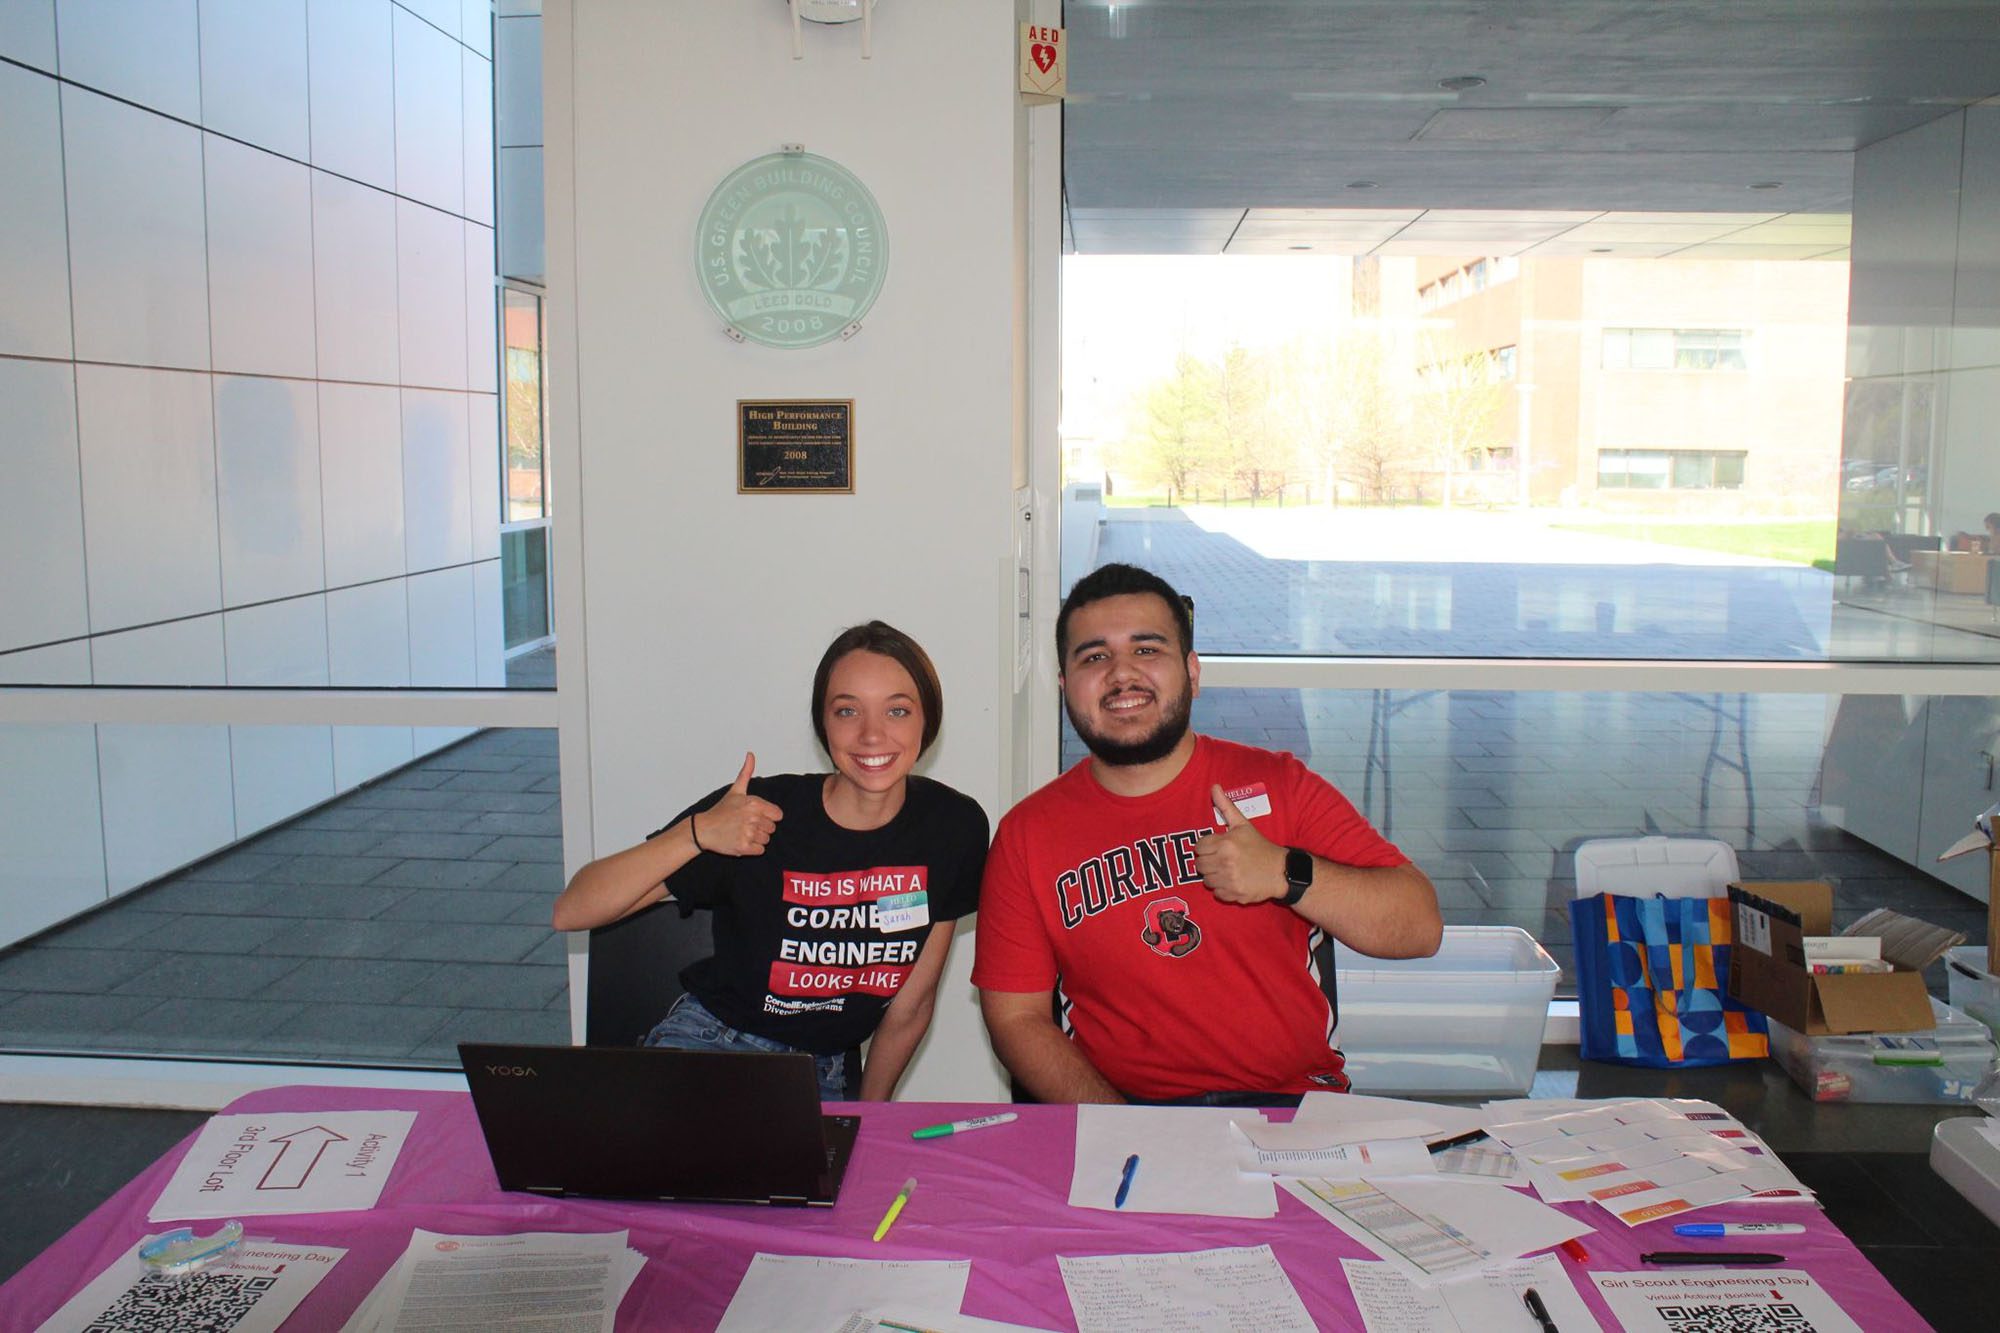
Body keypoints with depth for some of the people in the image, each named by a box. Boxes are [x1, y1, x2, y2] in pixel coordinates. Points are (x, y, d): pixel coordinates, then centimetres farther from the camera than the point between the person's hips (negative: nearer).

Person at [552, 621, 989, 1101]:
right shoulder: (761, 813, -18)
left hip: (827, 1074, 3)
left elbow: (910, 1007, 4)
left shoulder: (953, 827, -7)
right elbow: (570, 912, -21)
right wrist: (697, 833, -33)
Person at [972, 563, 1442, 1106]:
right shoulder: (1026, 834, 5)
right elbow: (1017, 1017, 4)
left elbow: (1421, 928, 0)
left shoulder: (1279, 785, 4)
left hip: (1293, 1103, 0)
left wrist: (1286, 874, -16)